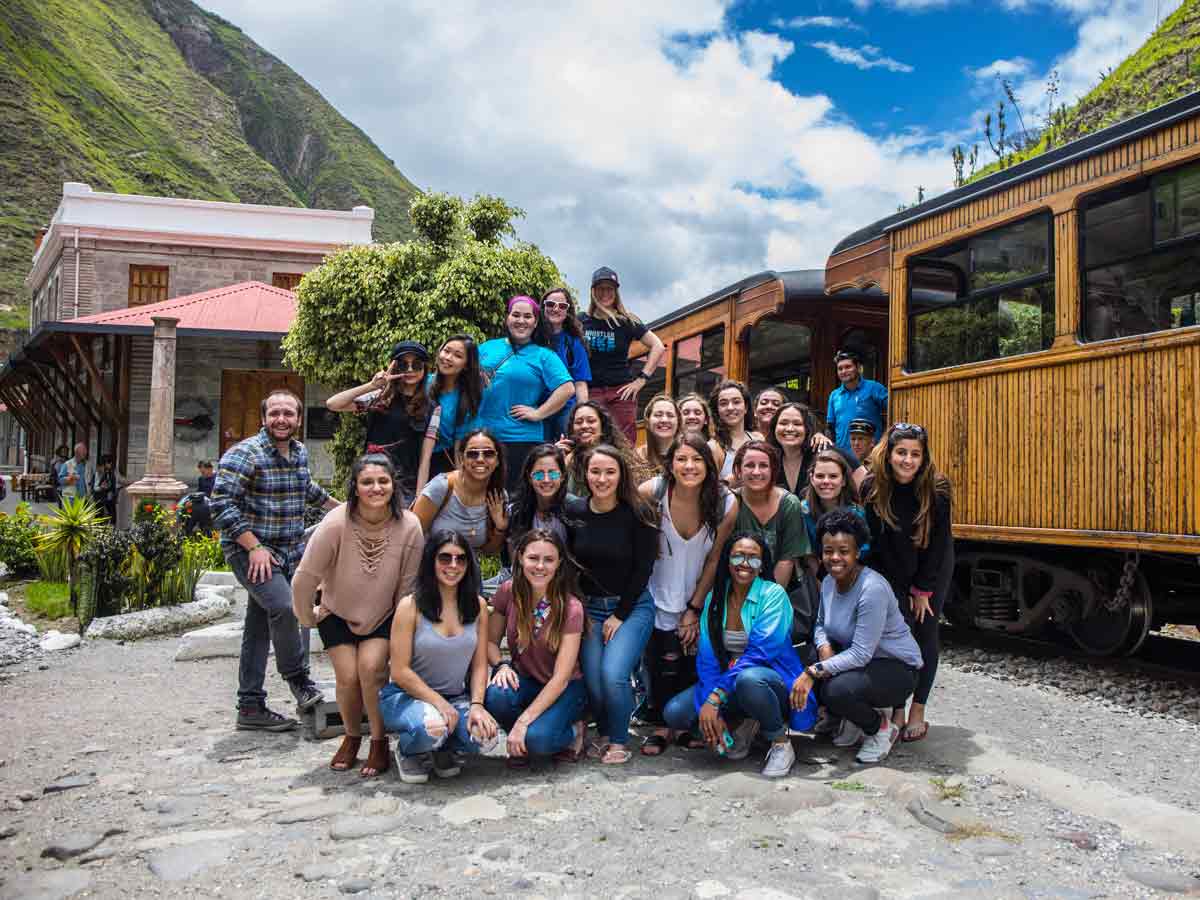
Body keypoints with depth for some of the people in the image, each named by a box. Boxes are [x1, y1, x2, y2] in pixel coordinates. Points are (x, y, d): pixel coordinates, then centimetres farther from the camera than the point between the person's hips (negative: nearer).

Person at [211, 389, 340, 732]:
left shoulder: (300, 452, 9)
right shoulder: (244, 454, -15)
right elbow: (221, 504, -20)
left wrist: (336, 505, 40)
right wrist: (254, 547, -23)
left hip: (291, 551, 7)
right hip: (250, 550, -7)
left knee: (260, 627, 10)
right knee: (283, 606, -25)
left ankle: (250, 707, 16)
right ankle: (297, 677, -2)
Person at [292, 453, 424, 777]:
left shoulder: (409, 527, -22)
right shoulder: (336, 523, -27)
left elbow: (408, 585, -10)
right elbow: (305, 578, -17)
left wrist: (400, 629, -3)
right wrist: (307, 618, -4)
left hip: (383, 615, 0)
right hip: (337, 613, 0)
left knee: (371, 667, -20)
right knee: (348, 676, -11)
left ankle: (379, 743, 3)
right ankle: (352, 738, 19)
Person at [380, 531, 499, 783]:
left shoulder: (478, 606, 1)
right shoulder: (410, 606, -12)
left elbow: (479, 665, 2)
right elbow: (400, 672, -13)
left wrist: (476, 704, -14)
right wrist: (439, 702, -19)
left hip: (457, 698, 4)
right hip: (406, 695, -3)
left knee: (484, 733, -26)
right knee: (432, 727, -36)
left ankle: (444, 749, 10)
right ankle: (408, 751, 3)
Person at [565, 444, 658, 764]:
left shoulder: (638, 513, -9)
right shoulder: (573, 511, -1)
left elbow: (643, 569, -7)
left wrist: (619, 615, -8)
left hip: (632, 606, -3)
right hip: (588, 606, 3)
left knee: (613, 674, -20)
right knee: (592, 679, -9)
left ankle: (618, 741, 6)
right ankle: (603, 732, 22)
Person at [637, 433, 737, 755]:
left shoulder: (726, 503, -17)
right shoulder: (650, 493, -19)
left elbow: (714, 560, -7)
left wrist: (694, 609, -3)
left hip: (701, 598, 1)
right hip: (661, 597, 0)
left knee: (695, 665, -2)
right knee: (664, 663, -6)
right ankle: (662, 725, 18)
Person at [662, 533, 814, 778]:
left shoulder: (773, 594, -12)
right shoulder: (714, 598, 2)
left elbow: (758, 654, -22)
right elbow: (707, 658, -4)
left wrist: (715, 699, -30)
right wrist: (709, 707, -21)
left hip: (774, 682, -5)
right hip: (729, 683, 5)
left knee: (748, 679, -39)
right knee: (675, 713, -17)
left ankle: (781, 742, -10)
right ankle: (741, 724, 8)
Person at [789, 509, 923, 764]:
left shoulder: (872, 589, -27)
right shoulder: (829, 582, -1)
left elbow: (861, 654, -29)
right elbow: (821, 626, 12)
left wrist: (814, 672, -32)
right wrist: (824, 646, -12)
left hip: (896, 667, -8)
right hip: (858, 660, 8)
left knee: (837, 690, -32)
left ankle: (882, 729, 0)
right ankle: (854, 720, 11)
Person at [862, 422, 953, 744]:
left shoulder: (937, 489, -22)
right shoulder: (872, 488, -19)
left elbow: (937, 542, -16)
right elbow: (874, 540, -12)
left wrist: (922, 590, -13)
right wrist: (897, 590, -10)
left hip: (932, 571, -1)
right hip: (892, 571, 1)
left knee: (925, 633, 1)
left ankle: (918, 711, 10)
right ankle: (896, 710, 4)